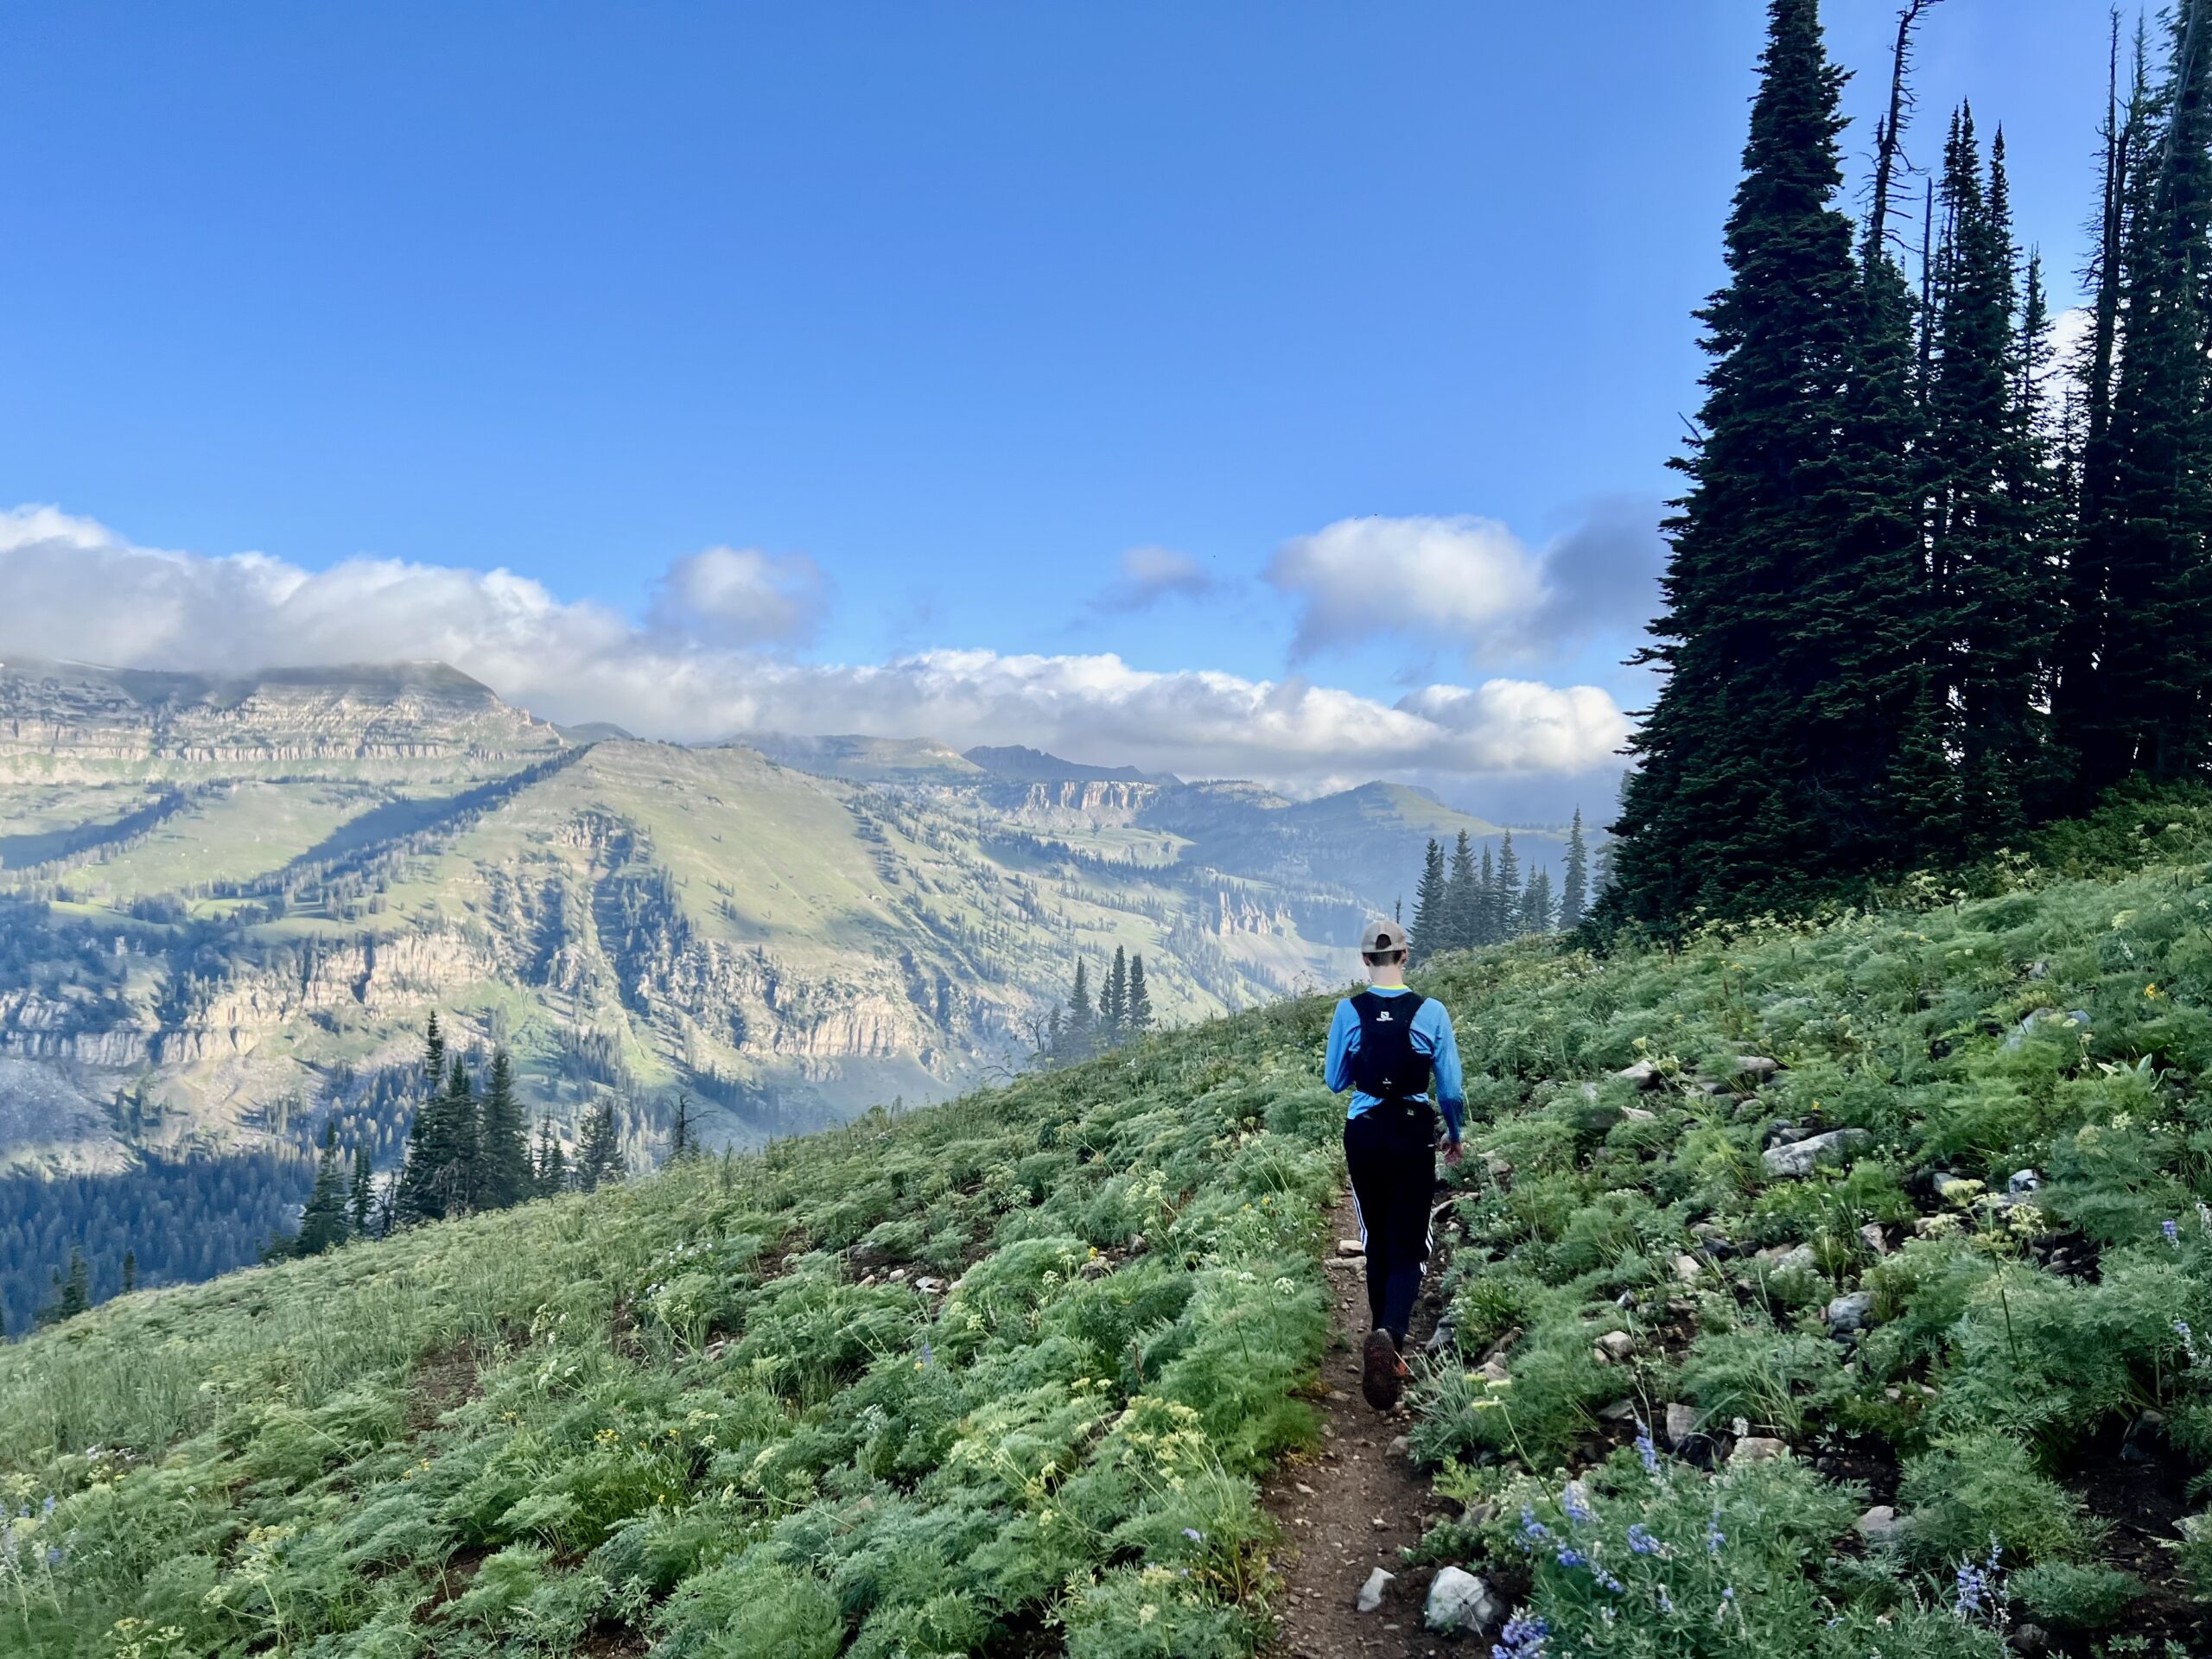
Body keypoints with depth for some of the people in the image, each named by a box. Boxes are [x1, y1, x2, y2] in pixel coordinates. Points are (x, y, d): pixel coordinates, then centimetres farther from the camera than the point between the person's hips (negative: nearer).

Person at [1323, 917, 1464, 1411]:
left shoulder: (1348, 1012, -7)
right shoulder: (1430, 1012, -10)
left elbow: (1335, 1081, 4)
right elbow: (1451, 1089, -5)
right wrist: (1454, 1134, 13)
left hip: (1363, 1134, 2)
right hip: (1413, 1135, -2)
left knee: (1377, 1240, 19)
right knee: (1408, 1245, 5)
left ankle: (1383, 1340, 29)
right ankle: (1391, 1334, -20)